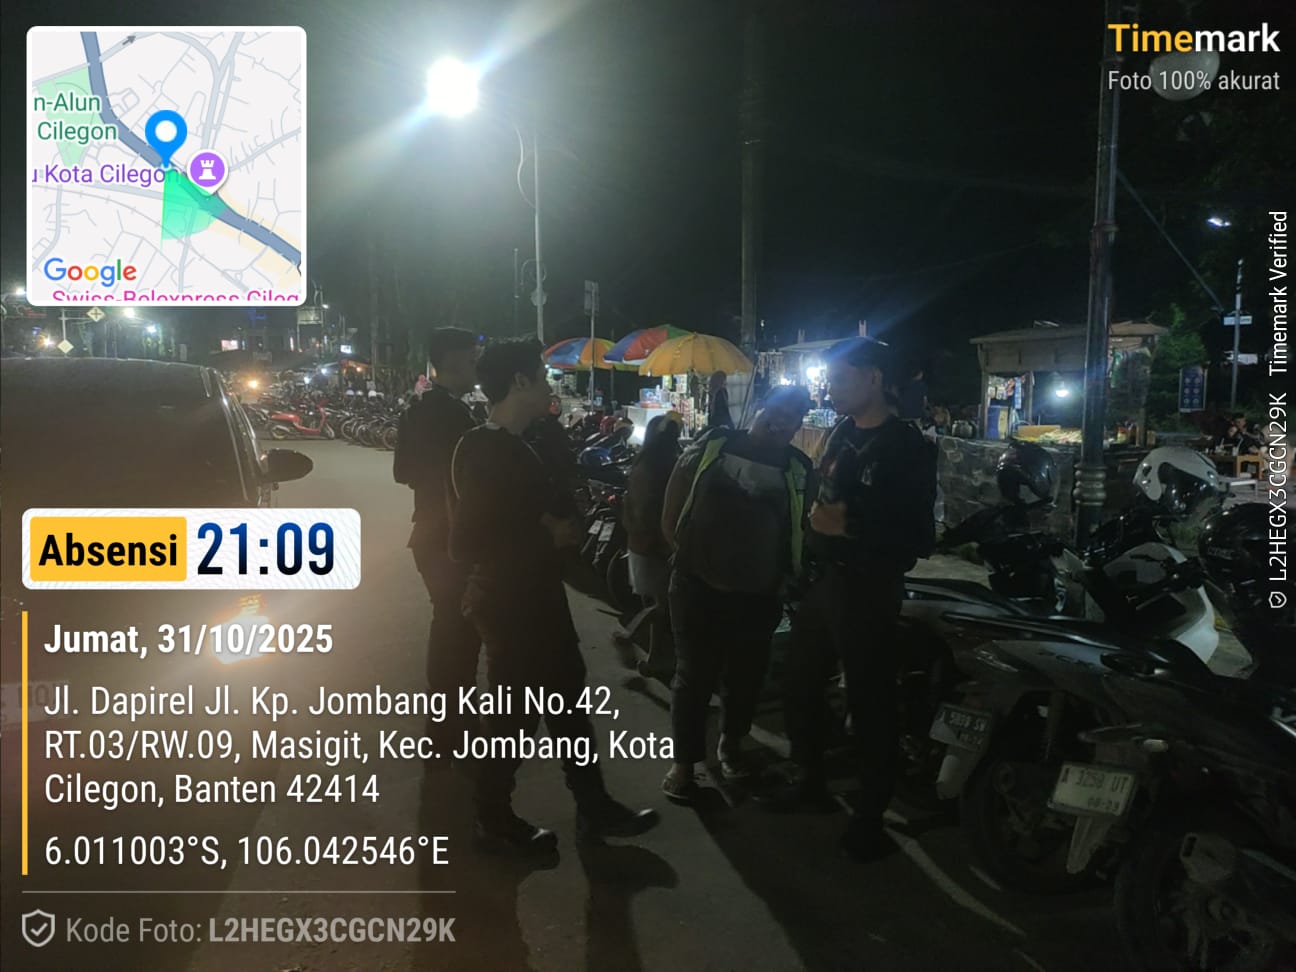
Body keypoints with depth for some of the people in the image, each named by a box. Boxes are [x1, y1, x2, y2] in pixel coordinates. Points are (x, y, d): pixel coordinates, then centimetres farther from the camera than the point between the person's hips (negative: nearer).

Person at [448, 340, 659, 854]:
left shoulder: (512, 445, 10)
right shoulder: (481, 450, -20)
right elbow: (466, 544, -25)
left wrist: (560, 528, -2)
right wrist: (549, 538, -19)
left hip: (536, 599, 10)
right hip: (509, 606, -10)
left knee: (569, 704, 17)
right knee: (514, 717, 5)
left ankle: (594, 807, 31)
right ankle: (494, 823, 25)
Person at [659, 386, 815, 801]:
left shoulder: (799, 469, 1)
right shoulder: (715, 443, 0)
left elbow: (808, 526, 8)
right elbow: (680, 479, 7)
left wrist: (789, 573, 0)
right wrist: (677, 538, 3)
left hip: (758, 593, 2)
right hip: (697, 583, -1)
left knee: (745, 676, 15)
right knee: (694, 674, 3)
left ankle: (731, 743, 39)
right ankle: (683, 760, 17)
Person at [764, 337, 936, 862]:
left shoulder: (908, 448, -13)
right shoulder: (841, 433, 10)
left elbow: (919, 540, -19)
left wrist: (849, 527, -24)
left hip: (868, 591, -8)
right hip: (822, 581, 8)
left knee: (869, 704, 0)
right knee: (800, 683, 16)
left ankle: (871, 815, 15)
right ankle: (811, 780, 35)